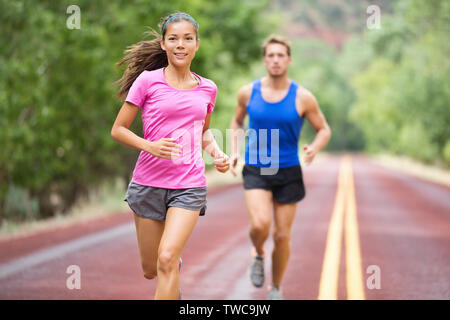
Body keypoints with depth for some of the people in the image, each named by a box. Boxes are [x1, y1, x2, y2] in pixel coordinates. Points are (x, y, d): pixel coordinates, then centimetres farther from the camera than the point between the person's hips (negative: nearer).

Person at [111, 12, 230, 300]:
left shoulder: (207, 89, 6)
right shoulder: (148, 81, -4)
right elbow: (118, 130, -1)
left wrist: (217, 152, 2)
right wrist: (150, 146, -19)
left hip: (190, 185, 0)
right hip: (149, 182, 0)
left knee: (167, 259, -19)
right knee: (150, 270, 10)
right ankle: (174, 288, 47)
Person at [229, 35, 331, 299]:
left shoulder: (302, 97, -7)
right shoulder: (249, 92, -2)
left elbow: (324, 130, 3)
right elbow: (237, 122, 17)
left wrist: (315, 148, -19)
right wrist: (234, 153, 3)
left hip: (288, 173, 0)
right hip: (256, 171, 0)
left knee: (282, 236, 4)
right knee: (260, 224, -24)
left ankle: (276, 289, 26)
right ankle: (258, 255, 12)